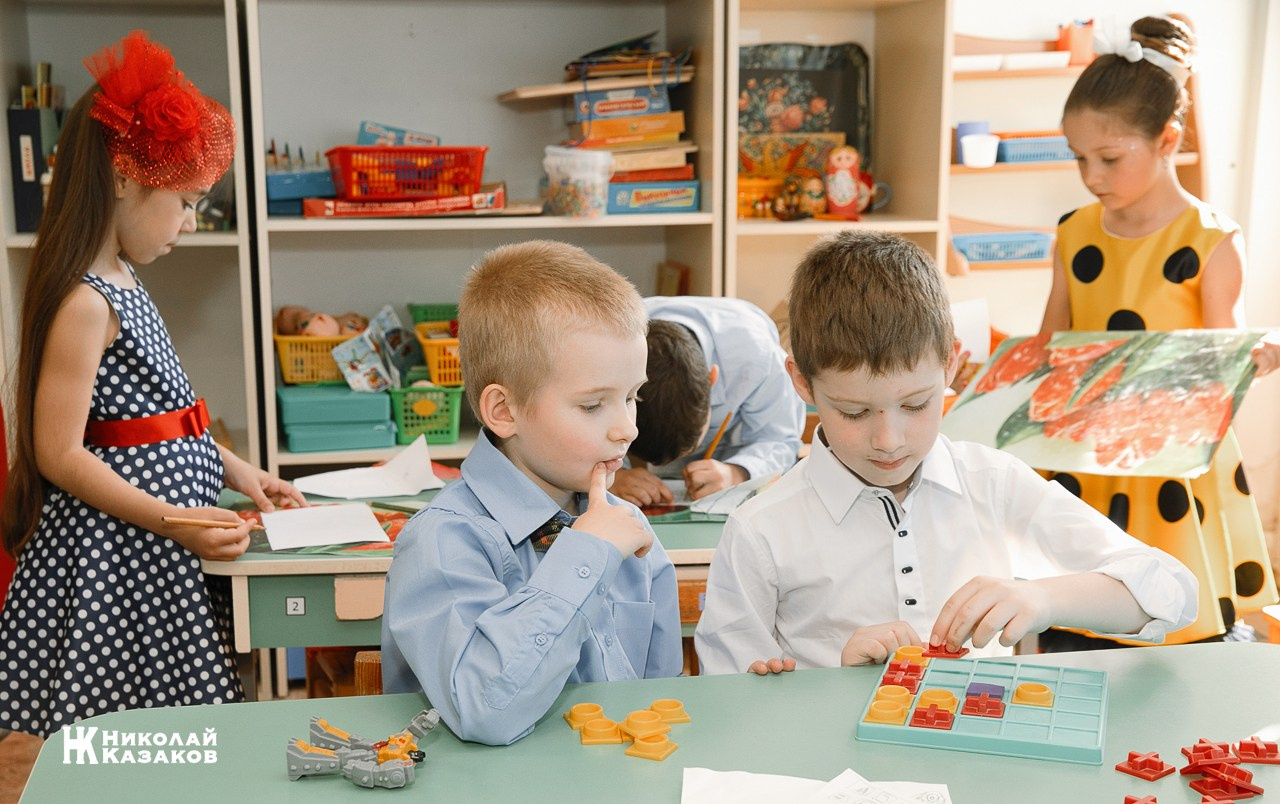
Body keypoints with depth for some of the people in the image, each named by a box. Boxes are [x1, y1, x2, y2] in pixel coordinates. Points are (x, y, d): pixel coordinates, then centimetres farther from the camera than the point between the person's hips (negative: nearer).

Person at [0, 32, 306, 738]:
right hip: (115, 546, -10)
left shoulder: (123, 283, 10)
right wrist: (173, 521, -24)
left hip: (159, 538, 10)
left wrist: (233, 469, 13)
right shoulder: (83, 303, -20)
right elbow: (61, 453, -21)